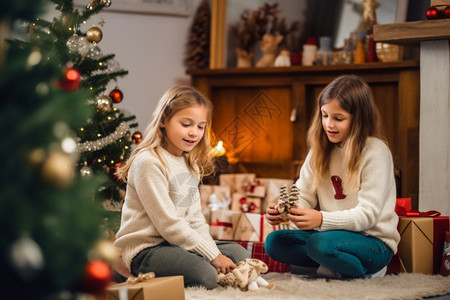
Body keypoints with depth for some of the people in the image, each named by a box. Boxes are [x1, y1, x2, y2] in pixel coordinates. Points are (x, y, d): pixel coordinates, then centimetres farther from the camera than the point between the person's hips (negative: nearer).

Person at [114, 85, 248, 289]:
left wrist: (215, 253, -6)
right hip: (146, 249, -9)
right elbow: (168, 223, -19)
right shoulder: (149, 162, -16)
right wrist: (213, 255, -18)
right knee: (205, 276, -28)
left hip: (177, 243, 9)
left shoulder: (190, 164, 14)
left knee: (237, 253, 5)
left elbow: (195, 218, 11)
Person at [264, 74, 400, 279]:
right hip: (330, 232, 7)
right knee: (274, 241, -10)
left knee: (320, 243, -34)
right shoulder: (320, 149, 8)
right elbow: (303, 195, 3)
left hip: (375, 242, -7)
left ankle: (365, 272, -8)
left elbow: (368, 214, -20)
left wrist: (321, 219, -34)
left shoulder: (375, 152, -13)